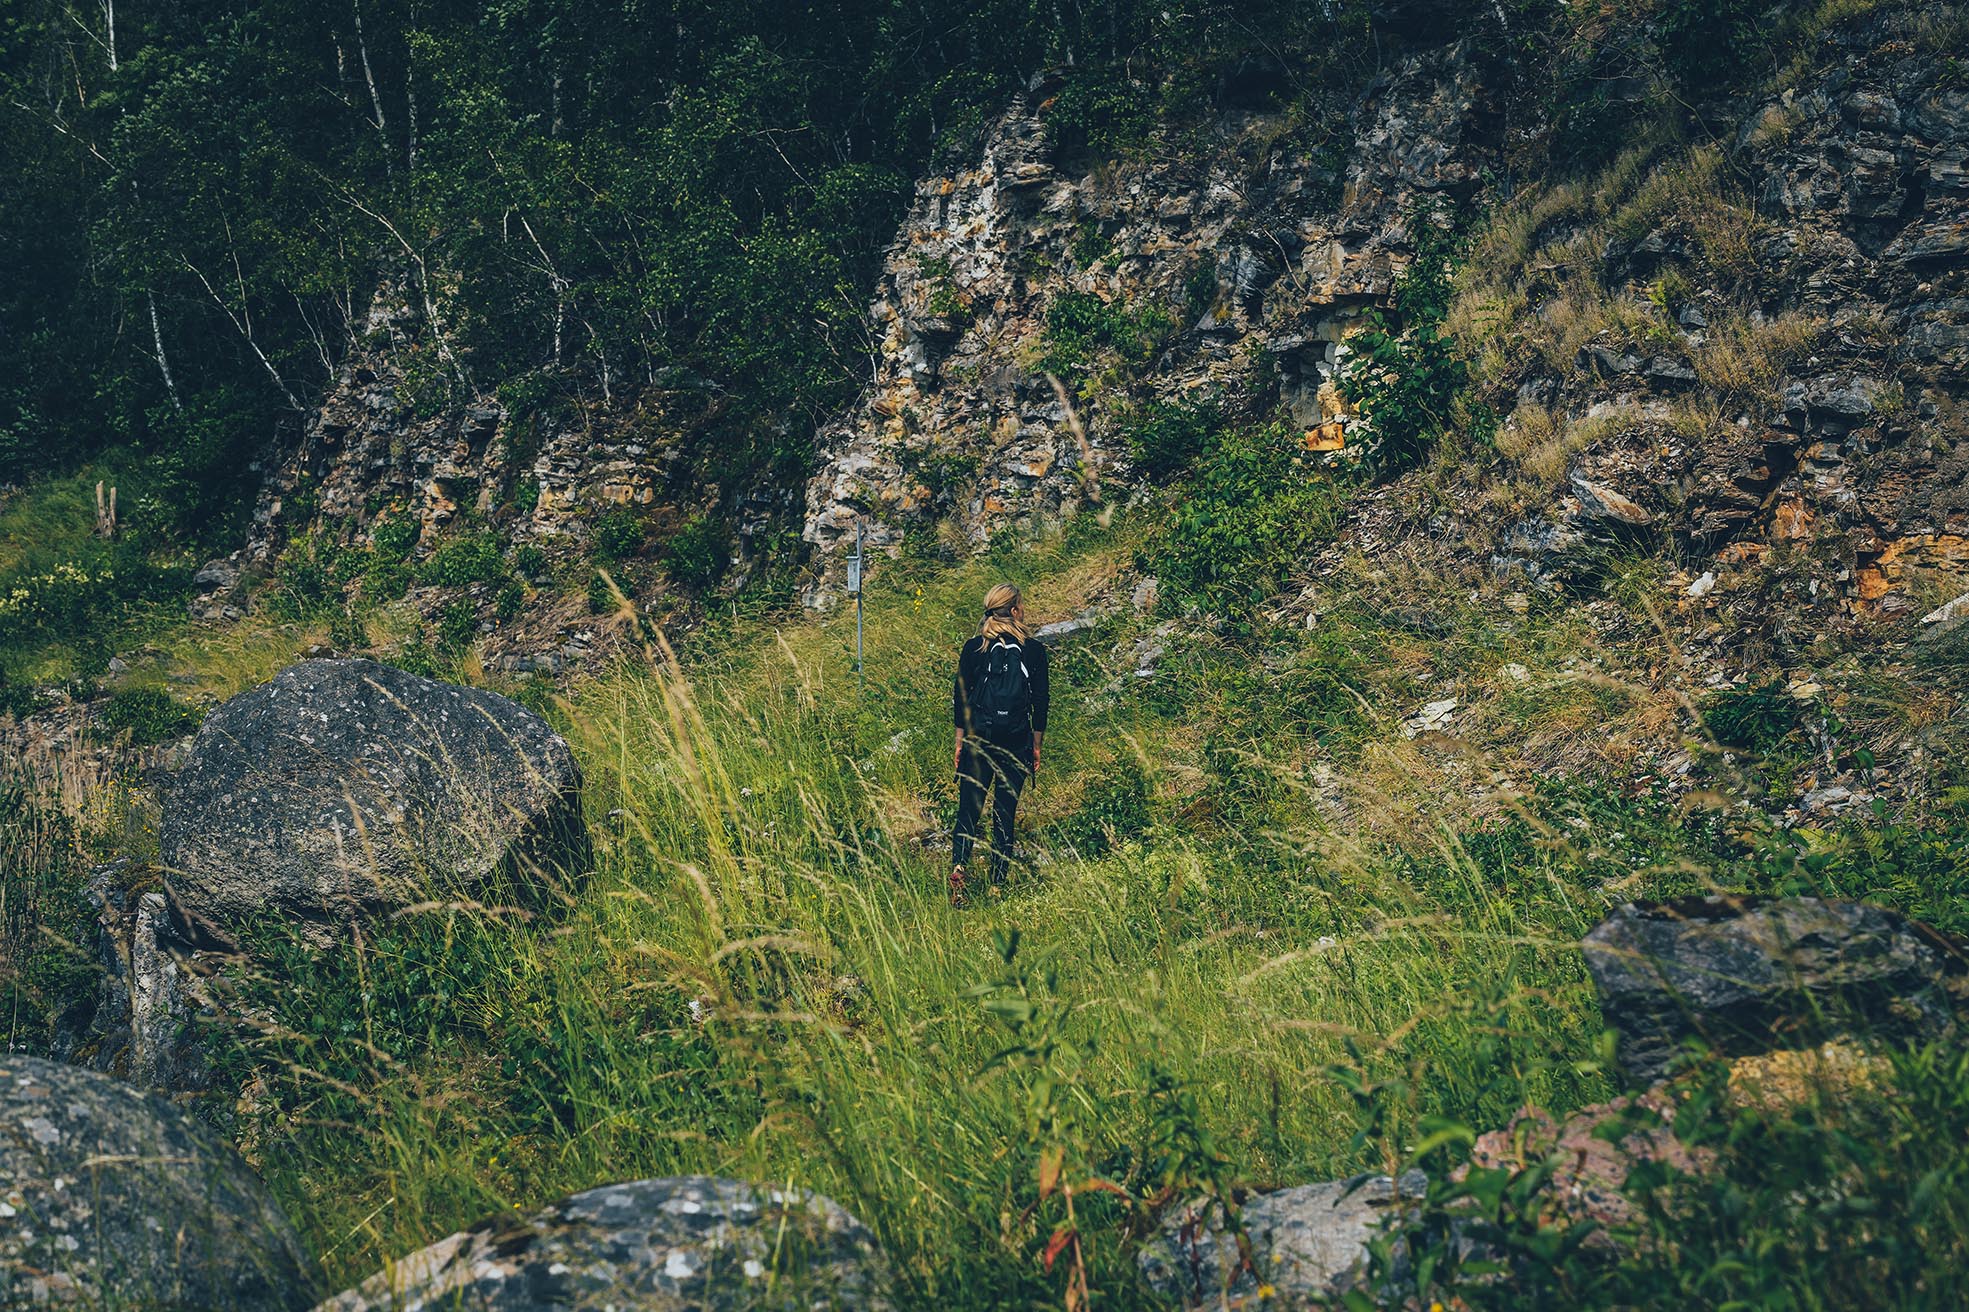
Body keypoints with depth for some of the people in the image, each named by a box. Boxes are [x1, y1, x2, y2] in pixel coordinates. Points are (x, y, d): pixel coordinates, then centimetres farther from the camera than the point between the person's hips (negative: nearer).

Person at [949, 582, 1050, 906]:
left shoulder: (973, 648, -1)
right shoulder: (1034, 650, -2)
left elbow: (960, 697, 1)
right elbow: (1041, 701, 1)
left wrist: (960, 741, 9)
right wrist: (1036, 746, 11)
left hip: (977, 740, 0)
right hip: (1016, 743, 0)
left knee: (968, 810, 4)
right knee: (1004, 813, 8)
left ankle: (958, 867, -20)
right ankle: (997, 884, 9)